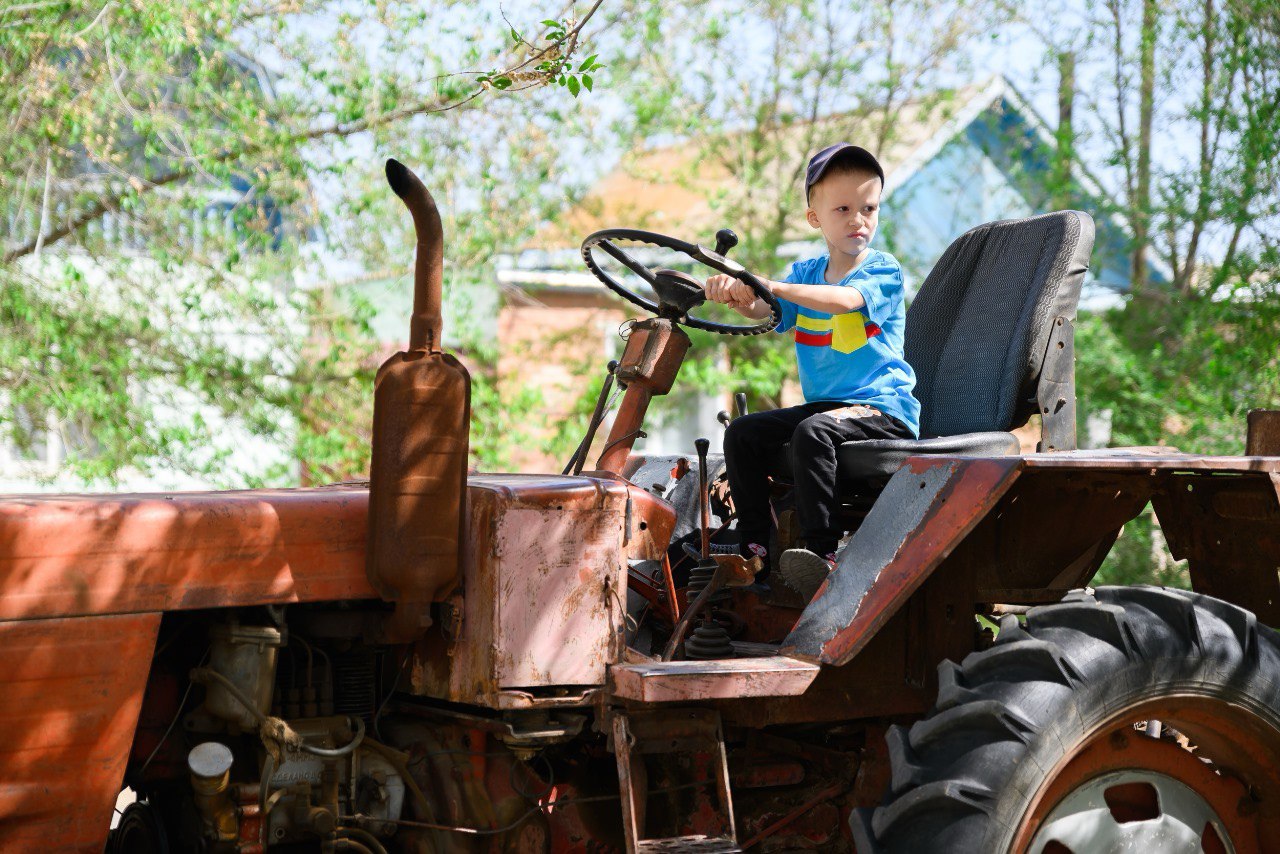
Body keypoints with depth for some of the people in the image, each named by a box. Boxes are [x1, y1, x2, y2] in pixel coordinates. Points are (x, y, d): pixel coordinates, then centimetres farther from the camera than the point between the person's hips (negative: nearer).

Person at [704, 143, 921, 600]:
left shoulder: (883, 270, -6)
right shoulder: (805, 272, 12)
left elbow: (844, 300, -28)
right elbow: (763, 312, -4)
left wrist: (771, 285, -38)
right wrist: (735, 294, -28)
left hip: (883, 408, -7)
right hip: (823, 403, 7)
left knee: (812, 432, -33)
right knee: (742, 433, -5)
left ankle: (822, 552, -35)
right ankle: (754, 549, 1)